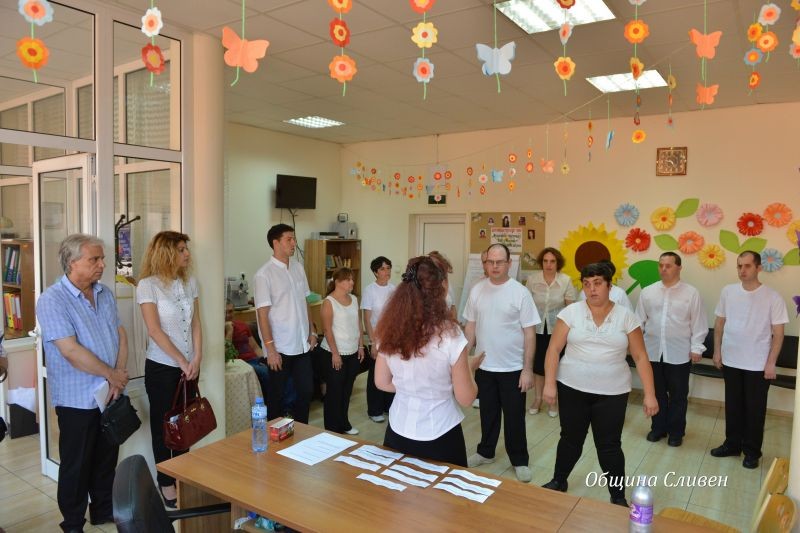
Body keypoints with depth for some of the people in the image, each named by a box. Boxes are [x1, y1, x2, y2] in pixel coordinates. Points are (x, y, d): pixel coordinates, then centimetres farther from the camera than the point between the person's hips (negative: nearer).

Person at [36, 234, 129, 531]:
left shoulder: (105, 294, 5)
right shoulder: (52, 300, -17)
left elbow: (120, 335, 6)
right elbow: (71, 351, -23)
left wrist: (119, 376, -7)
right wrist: (112, 374, -14)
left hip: (110, 394, 6)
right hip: (78, 399, -6)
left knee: (107, 459, 19)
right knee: (76, 465, 10)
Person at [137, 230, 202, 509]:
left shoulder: (190, 282, 3)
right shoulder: (148, 285, -12)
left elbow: (195, 323, 4)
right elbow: (155, 330, -16)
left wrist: (196, 358, -5)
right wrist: (182, 361, -14)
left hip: (189, 366, 5)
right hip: (162, 367, -5)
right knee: (163, 424, 9)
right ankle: (166, 483, 24)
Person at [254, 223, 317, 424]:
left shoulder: (298, 268, 6)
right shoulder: (264, 274, -12)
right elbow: (262, 313, -14)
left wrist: (312, 332, 10)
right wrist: (270, 348, -16)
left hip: (302, 344, 6)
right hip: (280, 347, -6)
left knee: (306, 391, 13)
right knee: (277, 395, 10)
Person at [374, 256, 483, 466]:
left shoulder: (390, 330, -8)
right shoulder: (449, 333, -21)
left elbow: (382, 382, 5)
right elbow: (465, 398, -13)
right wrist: (470, 367, 4)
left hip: (398, 432, 4)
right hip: (439, 437, -3)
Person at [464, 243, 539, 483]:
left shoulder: (520, 292, -11)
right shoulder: (477, 290, 0)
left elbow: (529, 333, -9)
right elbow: (470, 326, 7)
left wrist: (528, 369, -11)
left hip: (513, 368, -3)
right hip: (484, 366, 3)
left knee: (514, 416, 9)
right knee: (488, 413, 18)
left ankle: (519, 461, 26)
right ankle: (486, 452, 37)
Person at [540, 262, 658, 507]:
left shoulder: (626, 316, -2)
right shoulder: (571, 312, -3)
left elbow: (641, 357, 0)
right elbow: (554, 349, -3)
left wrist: (649, 394, -5)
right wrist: (549, 383, -9)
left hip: (612, 393, 0)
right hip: (572, 388, 1)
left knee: (609, 446, 6)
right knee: (571, 439, 14)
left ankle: (618, 497, 27)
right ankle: (558, 482, 36)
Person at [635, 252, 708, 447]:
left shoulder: (691, 293, -4)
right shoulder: (648, 292, 3)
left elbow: (698, 323, -2)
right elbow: (640, 320, 7)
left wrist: (696, 347, -6)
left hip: (679, 353, -2)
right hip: (653, 351, 2)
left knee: (678, 395, 10)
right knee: (657, 392, 14)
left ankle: (676, 431, 25)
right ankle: (658, 427, 29)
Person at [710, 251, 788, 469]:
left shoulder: (772, 297, -9)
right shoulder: (728, 291, 0)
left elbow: (778, 333, -7)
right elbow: (719, 323, 7)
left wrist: (771, 363, -10)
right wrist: (717, 351, 5)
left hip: (758, 365, -3)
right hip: (731, 361, 3)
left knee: (755, 409, 8)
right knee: (733, 406, 14)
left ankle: (752, 451, 22)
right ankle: (732, 444, 28)